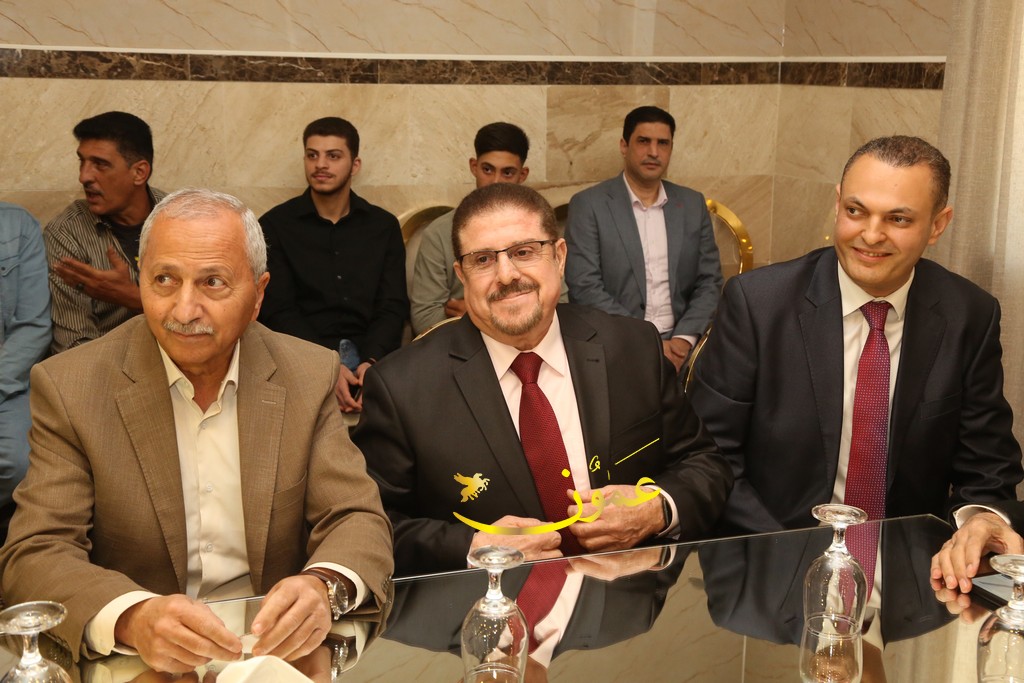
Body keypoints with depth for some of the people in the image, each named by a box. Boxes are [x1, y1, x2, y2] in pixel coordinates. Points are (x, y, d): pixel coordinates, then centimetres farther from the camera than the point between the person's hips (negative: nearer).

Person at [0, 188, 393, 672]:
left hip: (278, 648, 2)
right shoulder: (69, 388, -6)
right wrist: (133, 618, -30)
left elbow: (358, 521, -2)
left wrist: (323, 587, -25)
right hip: (135, 661, -2)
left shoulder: (308, 376, 0)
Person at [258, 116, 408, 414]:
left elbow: (393, 306, 5)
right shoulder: (275, 225, 6)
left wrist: (371, 361, -15)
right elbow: (278, 310, -2)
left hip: (372, 354, 3)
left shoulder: (384, 226, 13)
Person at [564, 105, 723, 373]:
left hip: (679, 344, 3)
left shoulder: (693, 204, 12)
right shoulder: (588, 205, 0)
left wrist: (684, 338, -7)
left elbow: (709, 282, 10)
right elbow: (585, 288, -8)